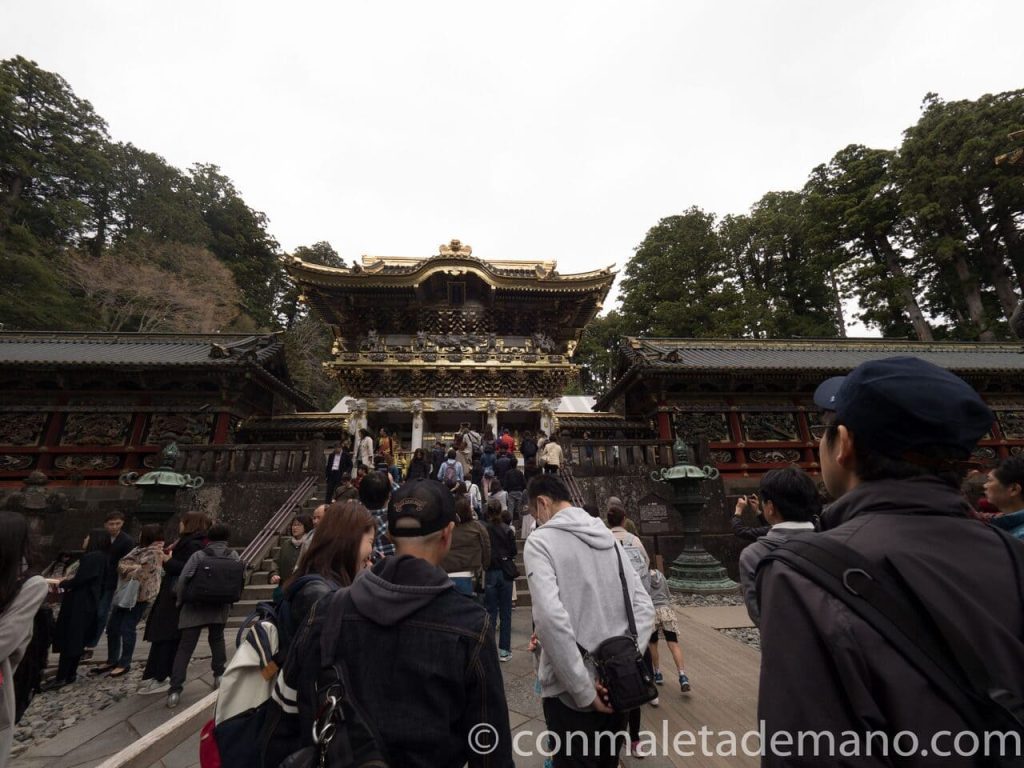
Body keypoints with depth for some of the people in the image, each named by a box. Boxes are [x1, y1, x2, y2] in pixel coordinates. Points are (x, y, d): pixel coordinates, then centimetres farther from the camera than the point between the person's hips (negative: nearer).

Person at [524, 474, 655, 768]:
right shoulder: (609, 538, 7)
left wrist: (583, 690, -17)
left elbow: (552, 617, -25)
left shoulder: (540, 541, -13)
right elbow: (644, 606, 4)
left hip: (571, 692, -6)